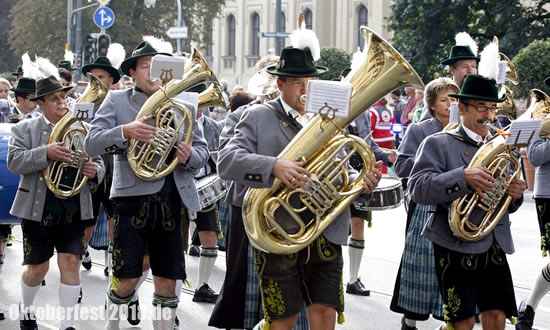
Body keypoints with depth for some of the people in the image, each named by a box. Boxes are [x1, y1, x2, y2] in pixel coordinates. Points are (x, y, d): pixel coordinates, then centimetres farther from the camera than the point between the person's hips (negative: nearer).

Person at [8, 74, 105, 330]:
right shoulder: (25, 129, 1)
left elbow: (99, 166, 9)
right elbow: (14, 162, -13)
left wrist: (94, 170, -15)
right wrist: (46, 153, -27)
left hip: (74, 211, 2)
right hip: (38, 210, -2)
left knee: (70, 263, -6)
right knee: (38, 268, 6)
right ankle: (26, 309, 33)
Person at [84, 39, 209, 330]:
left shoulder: (184, 107, 14)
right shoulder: (117, 101, 4)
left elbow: (202, 150, 14)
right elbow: (91, 144, -5)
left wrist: (190, 156, -10)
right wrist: (125, 131, -22)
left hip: (172, 203, 3)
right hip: (133, 199, -3)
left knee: (167, 281, 6)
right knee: (127, 280, -4)